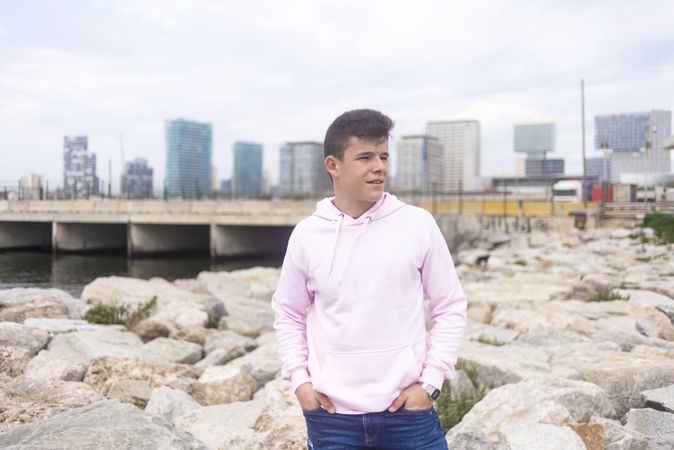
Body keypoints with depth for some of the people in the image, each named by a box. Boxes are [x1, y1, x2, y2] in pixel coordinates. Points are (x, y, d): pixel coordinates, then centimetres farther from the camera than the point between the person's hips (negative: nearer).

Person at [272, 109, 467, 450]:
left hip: (407, 409, -1)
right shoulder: (306, 235, -1)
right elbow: (288, 314, 11)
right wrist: (299, 379, 0)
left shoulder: (419, 225, -4)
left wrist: (431, 381, -5)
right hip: (330, 414, 1)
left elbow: (450, 307, 2)